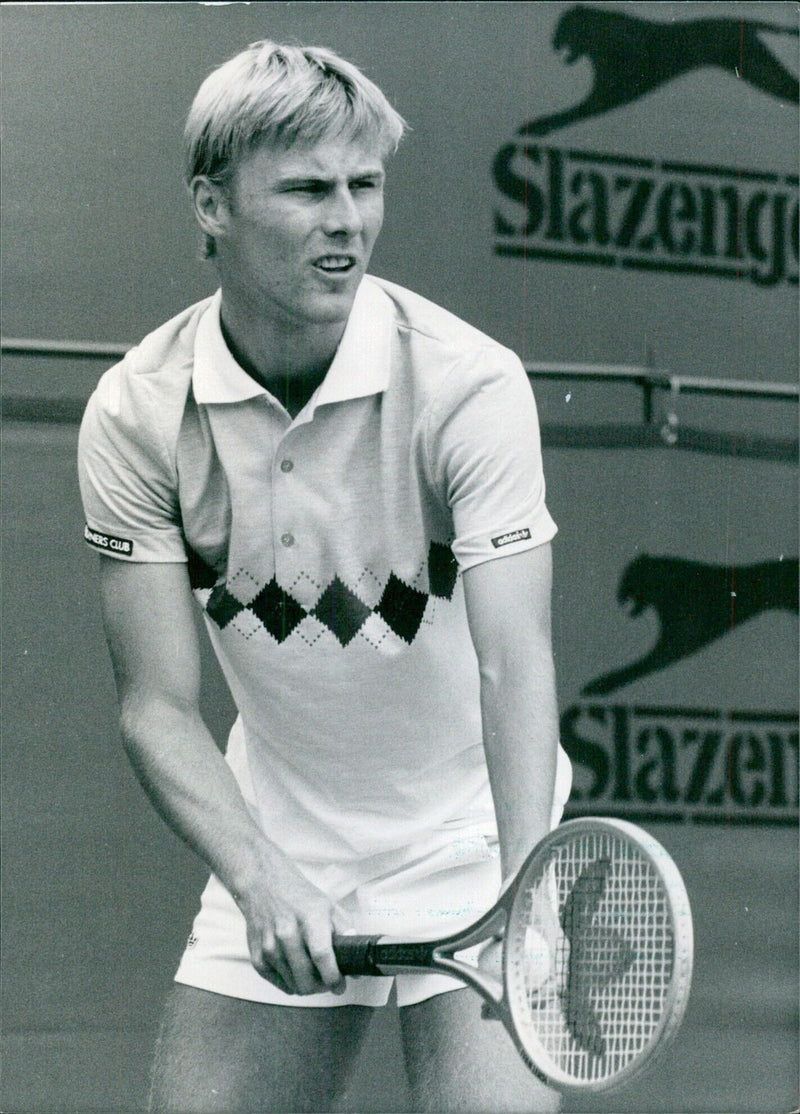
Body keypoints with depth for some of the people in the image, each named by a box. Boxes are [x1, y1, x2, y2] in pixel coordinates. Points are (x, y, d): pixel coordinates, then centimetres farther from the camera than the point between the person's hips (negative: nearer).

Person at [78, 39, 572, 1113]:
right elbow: (158, 708, -13)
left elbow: (517, 666, -27)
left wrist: (529, 893, -43)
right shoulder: (137, 412, -11)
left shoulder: (470, 382, -19)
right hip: (272, 852, 3)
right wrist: (260, 879, -30)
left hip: (465, 835, -3)